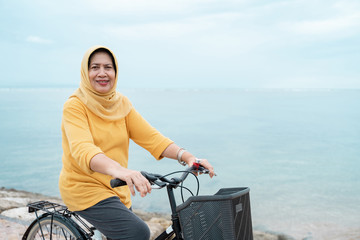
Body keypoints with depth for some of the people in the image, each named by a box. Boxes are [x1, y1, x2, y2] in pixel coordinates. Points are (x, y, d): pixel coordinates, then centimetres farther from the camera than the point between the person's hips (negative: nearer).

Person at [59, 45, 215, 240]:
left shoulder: (122, 104, 4)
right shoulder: (74, 106, -14)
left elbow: (150, 137, -6)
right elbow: (83, 150, -31)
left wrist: (186, 156, -23)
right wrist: (120, 170, -50)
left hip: (117, 190, 6)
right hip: (84, 188, -6)